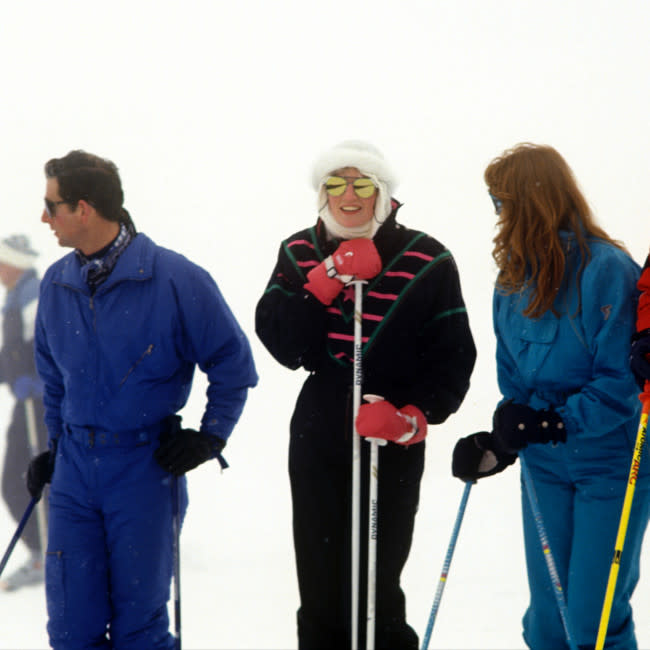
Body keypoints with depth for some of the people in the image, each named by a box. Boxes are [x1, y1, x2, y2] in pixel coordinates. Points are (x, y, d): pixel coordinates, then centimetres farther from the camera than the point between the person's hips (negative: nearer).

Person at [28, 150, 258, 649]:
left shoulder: (175, 279, -11)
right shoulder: (56, 284, 5)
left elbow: (233, 363, -1)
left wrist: (210, 438, -5)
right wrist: (54, 447, 15)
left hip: (146, 467, -4)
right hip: (74, 471, 4)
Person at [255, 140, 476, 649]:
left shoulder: (426, 262, -5)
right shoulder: (299, 255, 5)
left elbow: (452, 359, -4)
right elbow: (283, 345, -8)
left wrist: (412, 417, -19)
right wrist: (329, 279, -18)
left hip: (393, 449, -3)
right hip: (317, 444, 3)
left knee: (376, 596, -5)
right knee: (320, 598, 8)